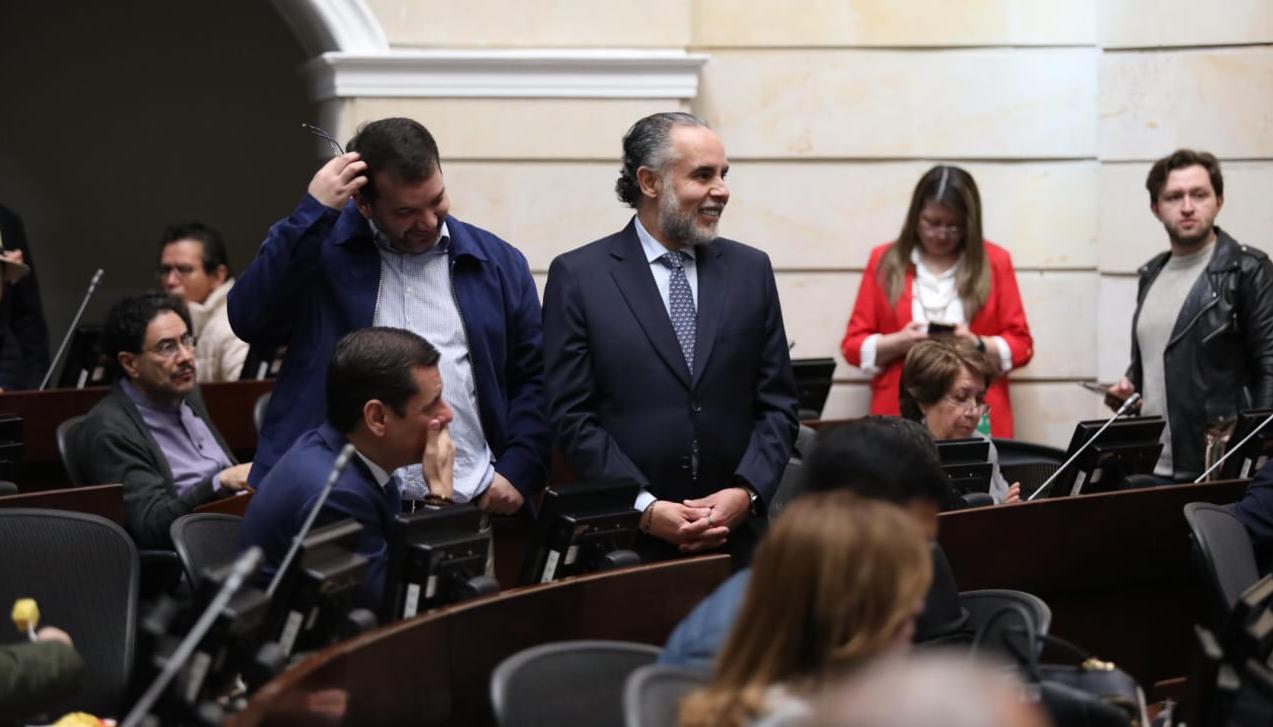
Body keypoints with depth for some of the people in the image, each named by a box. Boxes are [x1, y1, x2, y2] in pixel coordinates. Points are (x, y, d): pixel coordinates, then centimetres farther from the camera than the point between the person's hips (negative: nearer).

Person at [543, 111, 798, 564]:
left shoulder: (751, 269, 7)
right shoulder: (578, 276, -2)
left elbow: (777, 403, 7)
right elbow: (572, 414, -5)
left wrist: (747, 492, -8)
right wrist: (644, 507, -13)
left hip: (737, 530, 3)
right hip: (625, 534, -3)